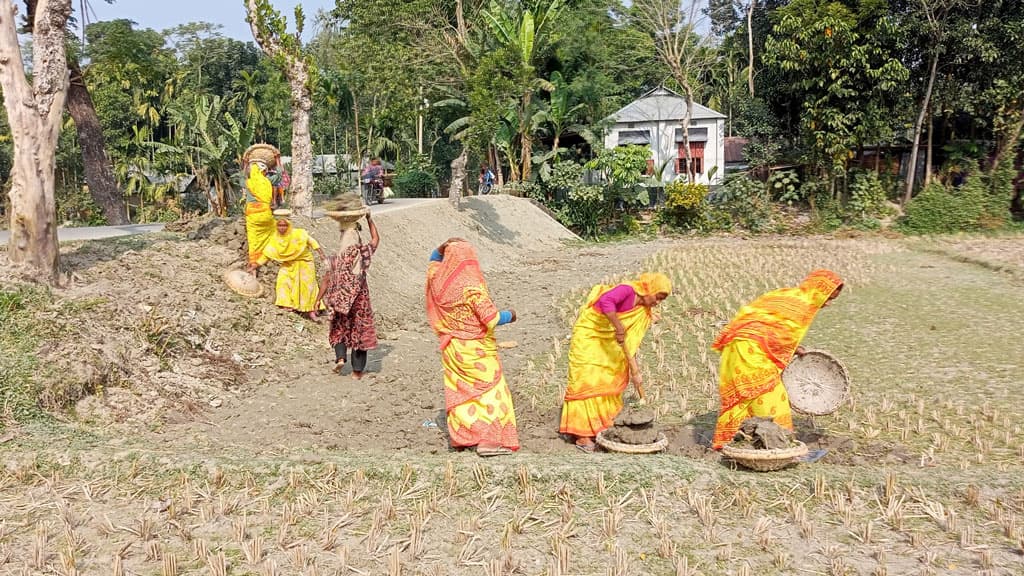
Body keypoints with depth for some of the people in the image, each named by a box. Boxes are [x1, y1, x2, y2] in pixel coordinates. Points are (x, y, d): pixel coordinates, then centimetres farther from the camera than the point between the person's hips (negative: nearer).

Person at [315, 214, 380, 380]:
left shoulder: (335, 259, -6)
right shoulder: (364, 254, -6)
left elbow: (326, 280, -5)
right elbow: (376, 239, 11)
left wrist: (318, 299, 3)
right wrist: (369, 220, 17)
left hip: (340, 299, 0)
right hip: (360, 299, 0)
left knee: (339, 329, 20)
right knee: (360, 330, 7)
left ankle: (340, 357, -2)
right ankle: (357, 370, 8)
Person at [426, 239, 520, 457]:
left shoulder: (438, 280, -6)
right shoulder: (472, 287, -23)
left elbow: (433, 263, 19)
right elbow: (491, 319, -22)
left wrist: (442, 248, 2)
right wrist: (509, 315, -4)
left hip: (452, 347, 6)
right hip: (476, 350, -6)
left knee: (458, 390, 16)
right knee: (489, 389, 5)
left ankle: (461, 437, 24)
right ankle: (489, 440, 2)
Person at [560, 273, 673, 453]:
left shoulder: (643, 311, 1)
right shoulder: (627, 290, -22)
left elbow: (630, 344, 4)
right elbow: (606, 301, -43)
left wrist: (634, 372, 0)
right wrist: (619, 328, -40)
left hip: (606, 339, 9)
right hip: (587, 333, -9)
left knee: (610, 377, 12)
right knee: (587, 382, -8)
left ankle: (603, 422, 25)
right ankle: (582, 435, -4)